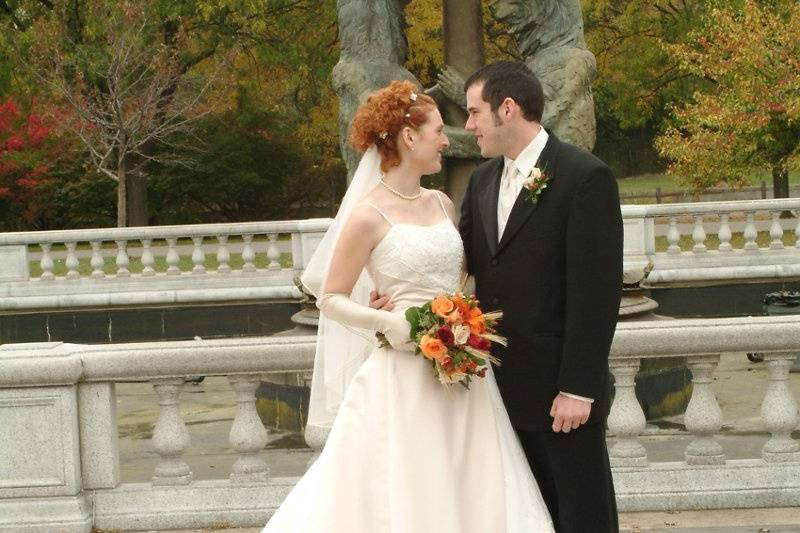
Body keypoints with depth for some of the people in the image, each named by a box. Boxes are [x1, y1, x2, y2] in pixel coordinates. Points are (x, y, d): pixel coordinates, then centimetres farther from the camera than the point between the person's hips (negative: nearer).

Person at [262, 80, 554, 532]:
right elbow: (331, 299, -5)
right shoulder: (369, 216, -9)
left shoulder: (441, 203, 10)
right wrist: (385, 321, -20)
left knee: (469, 492, 8)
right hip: (404, 379, -6)